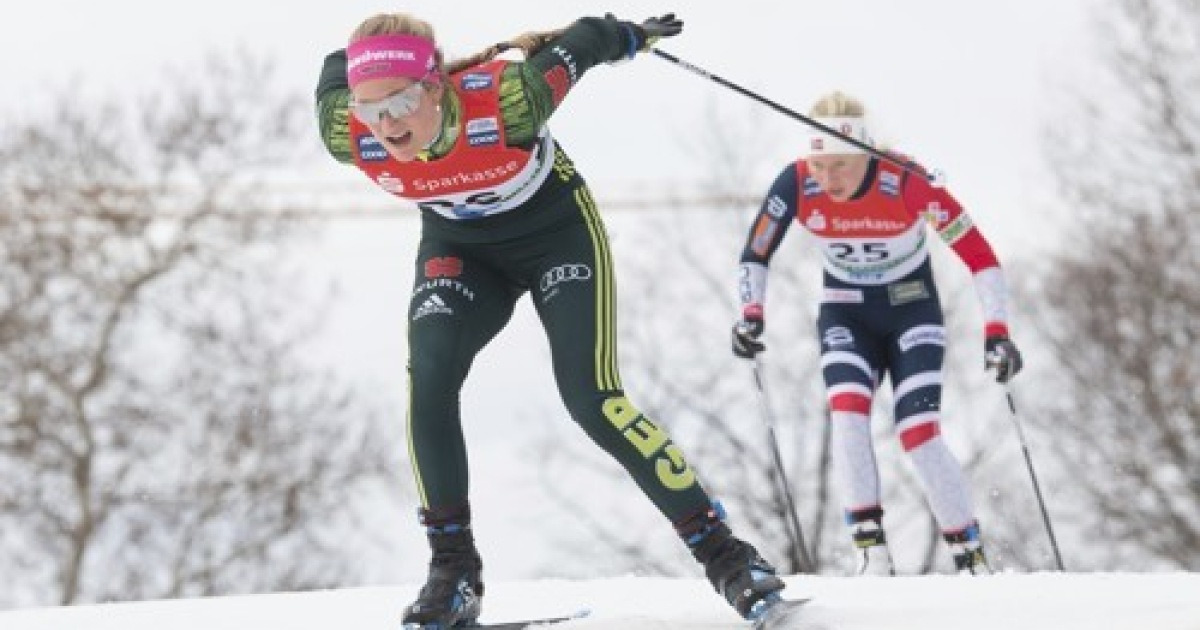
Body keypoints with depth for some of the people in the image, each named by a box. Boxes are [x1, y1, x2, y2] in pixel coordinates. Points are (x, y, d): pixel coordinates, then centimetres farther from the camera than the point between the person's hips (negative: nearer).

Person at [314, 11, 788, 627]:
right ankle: (453, 568, -10)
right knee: (429, 376, -22)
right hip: (458, 247, 3)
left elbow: (581, 42, -19)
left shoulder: (505, 100, -39)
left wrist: (633, 35, 3)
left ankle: (723, 551, -5)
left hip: (557, 233, -3)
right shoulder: (348, 136, -28)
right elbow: (337, 66, -4)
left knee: (592, 399, -15)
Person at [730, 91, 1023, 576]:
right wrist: (751, 313, -24)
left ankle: (971, 557, -5)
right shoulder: (796, 184, -20)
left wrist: (996, 332, -29)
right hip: (847, 315, 2)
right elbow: (755, 255, -6)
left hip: (912, 311, -2)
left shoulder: (906, 183, -28)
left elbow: (978, 254, -23)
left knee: (918, 432, -18)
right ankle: (871, 550, -24)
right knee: (847, 409, -25)